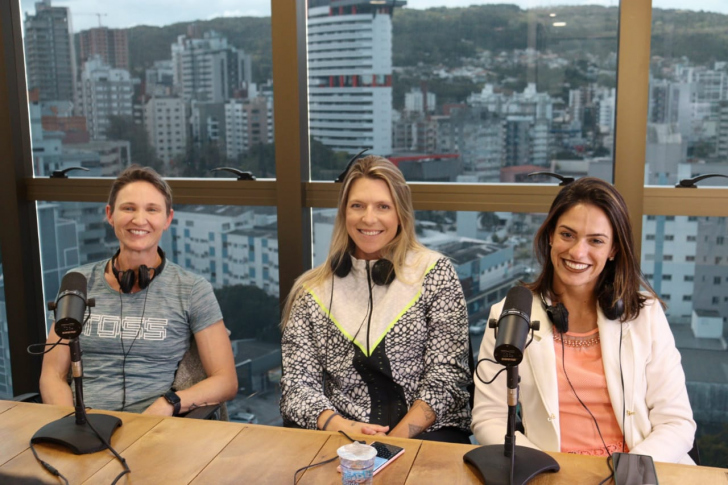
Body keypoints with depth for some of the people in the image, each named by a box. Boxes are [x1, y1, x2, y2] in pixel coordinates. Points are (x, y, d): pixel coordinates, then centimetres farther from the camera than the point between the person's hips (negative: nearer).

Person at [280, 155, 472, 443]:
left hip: (426, 431, -1)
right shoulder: (312, 291, 8)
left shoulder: (434, 273, 4)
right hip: (339, 439, 2)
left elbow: (446, 376, -2)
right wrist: (340, 426, -16)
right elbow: (298, 384, 3)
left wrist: (398, 437, -14)